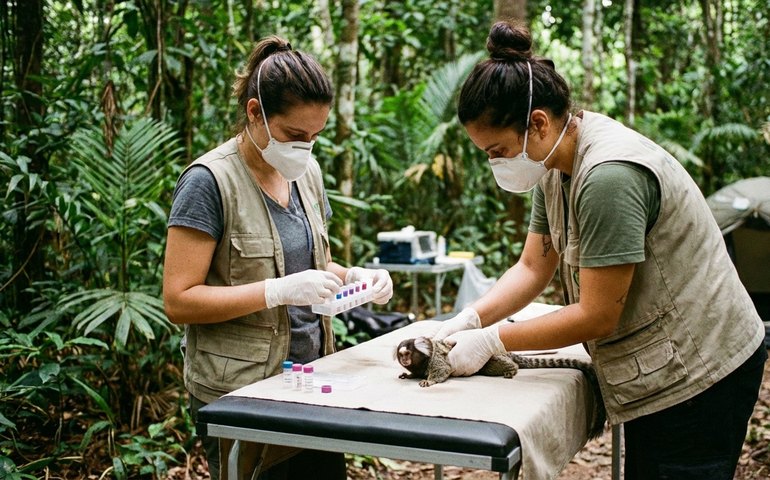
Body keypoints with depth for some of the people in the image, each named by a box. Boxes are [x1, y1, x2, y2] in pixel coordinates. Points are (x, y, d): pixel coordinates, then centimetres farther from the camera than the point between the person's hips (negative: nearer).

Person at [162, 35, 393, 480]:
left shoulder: (306, 172, 6)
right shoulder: (210, 181, -15)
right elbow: (178, 300, -18)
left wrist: (354, 276, -3)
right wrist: (279, 291, -27)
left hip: (310, 381, 7)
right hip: (239, 393, -6)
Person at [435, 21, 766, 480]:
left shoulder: (609, 176, -29)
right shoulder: (556, 164, 1)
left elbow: (597, 317, -25)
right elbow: (533, 268, 5)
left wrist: (491, 341, -18)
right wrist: (470, 318, -9)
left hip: (697, 372, -9)